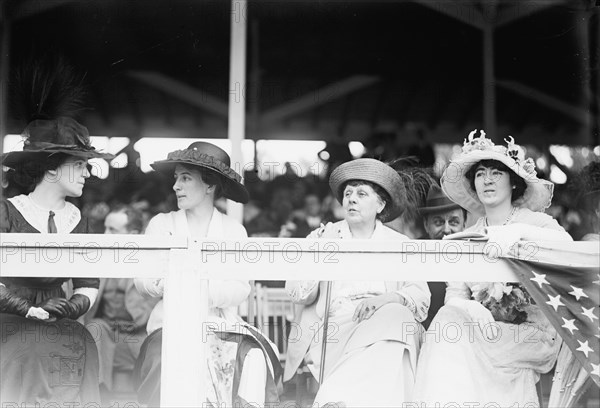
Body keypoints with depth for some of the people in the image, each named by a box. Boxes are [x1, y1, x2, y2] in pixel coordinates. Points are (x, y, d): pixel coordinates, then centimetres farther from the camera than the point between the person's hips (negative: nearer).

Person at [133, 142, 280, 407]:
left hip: (223, 325, 1)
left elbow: (241, 288, -2)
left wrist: (207, 293, -20)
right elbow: (143, 279, 1)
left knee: (254, 356, -27)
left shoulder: (234, 230, 11)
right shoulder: (161, 224, 12)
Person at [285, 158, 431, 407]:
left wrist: (387, 299, -18)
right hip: (333, 328, -2)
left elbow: (421, 297, 3)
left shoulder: (401, 245, 18)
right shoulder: (321, 238, 17)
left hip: (386, 324, 2)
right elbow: (299, 295, 6)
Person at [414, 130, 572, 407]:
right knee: (452, 317, -26)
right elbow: (455, 294, 4)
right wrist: (469, 309, -18)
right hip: (486, 331, 4)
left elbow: (566, 244, -20)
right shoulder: (467, 238, 13)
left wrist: (520, 231, -34)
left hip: (533, 333, -4)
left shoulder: (535, 221, 1)